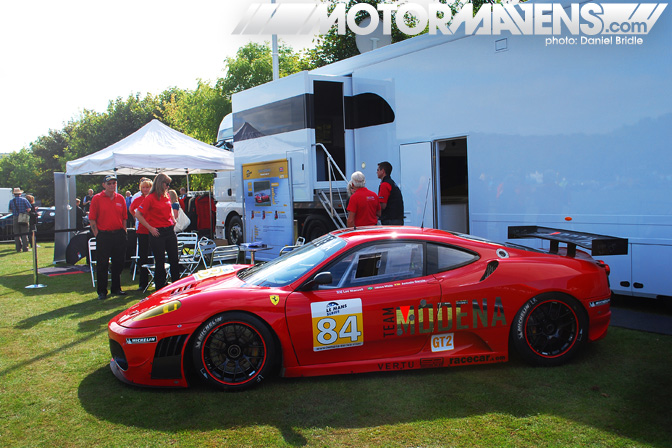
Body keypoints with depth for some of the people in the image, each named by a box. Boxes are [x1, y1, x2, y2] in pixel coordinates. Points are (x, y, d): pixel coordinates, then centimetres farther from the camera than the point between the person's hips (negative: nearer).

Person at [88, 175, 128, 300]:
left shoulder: (120, 199, 8)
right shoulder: (97, 199, -2)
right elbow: (92, 219, -3)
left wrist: (124, 232, 7)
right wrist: (97, 234, -8)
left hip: (119, 235, 4)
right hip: (103, 236, -4)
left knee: (118, 263, 10)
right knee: (102, 265, 1)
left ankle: (116, 288, 23)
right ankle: (102, 291, 10)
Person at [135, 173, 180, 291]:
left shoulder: (167, 196, 10)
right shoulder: (150, 198, -9)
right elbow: (138, 214, -11)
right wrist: (150, 228, -12)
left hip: (170, 230, 6)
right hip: (157, 232, -6)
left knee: (175, 259, 8)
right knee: (160, 262, 2)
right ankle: (160, 288, 13)